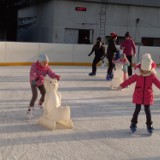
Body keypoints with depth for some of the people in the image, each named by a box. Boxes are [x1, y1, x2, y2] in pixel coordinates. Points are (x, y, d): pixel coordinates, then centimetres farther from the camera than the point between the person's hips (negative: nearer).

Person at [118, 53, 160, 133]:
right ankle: (133, 124, 22)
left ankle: (149, 125, 19)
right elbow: (129, 80, -10)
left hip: (148, 96, 0)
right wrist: (122, 86, -18)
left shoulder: (152, 76, -4)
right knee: (137, 109, 6)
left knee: (147, 110, 6)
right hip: (138, 95, 0)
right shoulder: (137, 75, -6)